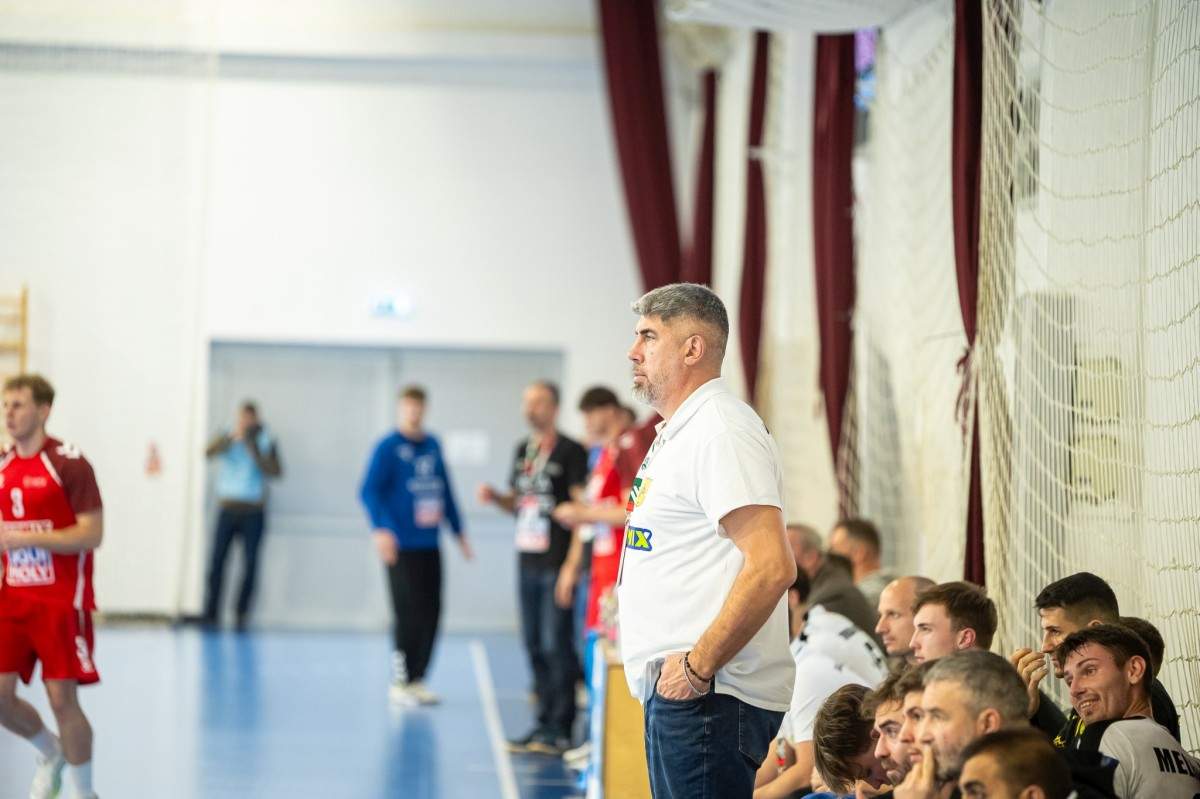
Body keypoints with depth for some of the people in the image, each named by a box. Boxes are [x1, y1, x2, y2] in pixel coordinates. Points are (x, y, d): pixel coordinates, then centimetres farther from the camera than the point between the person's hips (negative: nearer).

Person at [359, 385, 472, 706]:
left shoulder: (433, 446, 12)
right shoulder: (388, 447, -5)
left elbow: (446, 490, 21)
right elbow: (370, 490, -12)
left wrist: (458, 531, 22)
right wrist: (380, 529, -24)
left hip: (429, 545, 6)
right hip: (401, 547, -6)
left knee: (430, 613, 5)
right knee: (408, 615, -6)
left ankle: (417, 679, 15)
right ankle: (400, 682, 5)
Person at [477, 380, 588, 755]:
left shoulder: (570, 451, -8)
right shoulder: (524, 450, 14)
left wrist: (573, 563, -19)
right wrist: (494, 497, 1)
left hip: (558, 564, -8)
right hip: (528, 561, 8)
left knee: (557, 644, -7)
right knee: (534, 644, 11)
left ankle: (560, 728, -2)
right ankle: (545, 721, 18)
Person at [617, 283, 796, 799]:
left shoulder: (719, 431, -14)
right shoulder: (679, 433, 20)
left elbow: (771, 567, -24)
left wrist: (698, 665, -22)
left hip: (708, 697, -11)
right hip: (678, 689, 11)